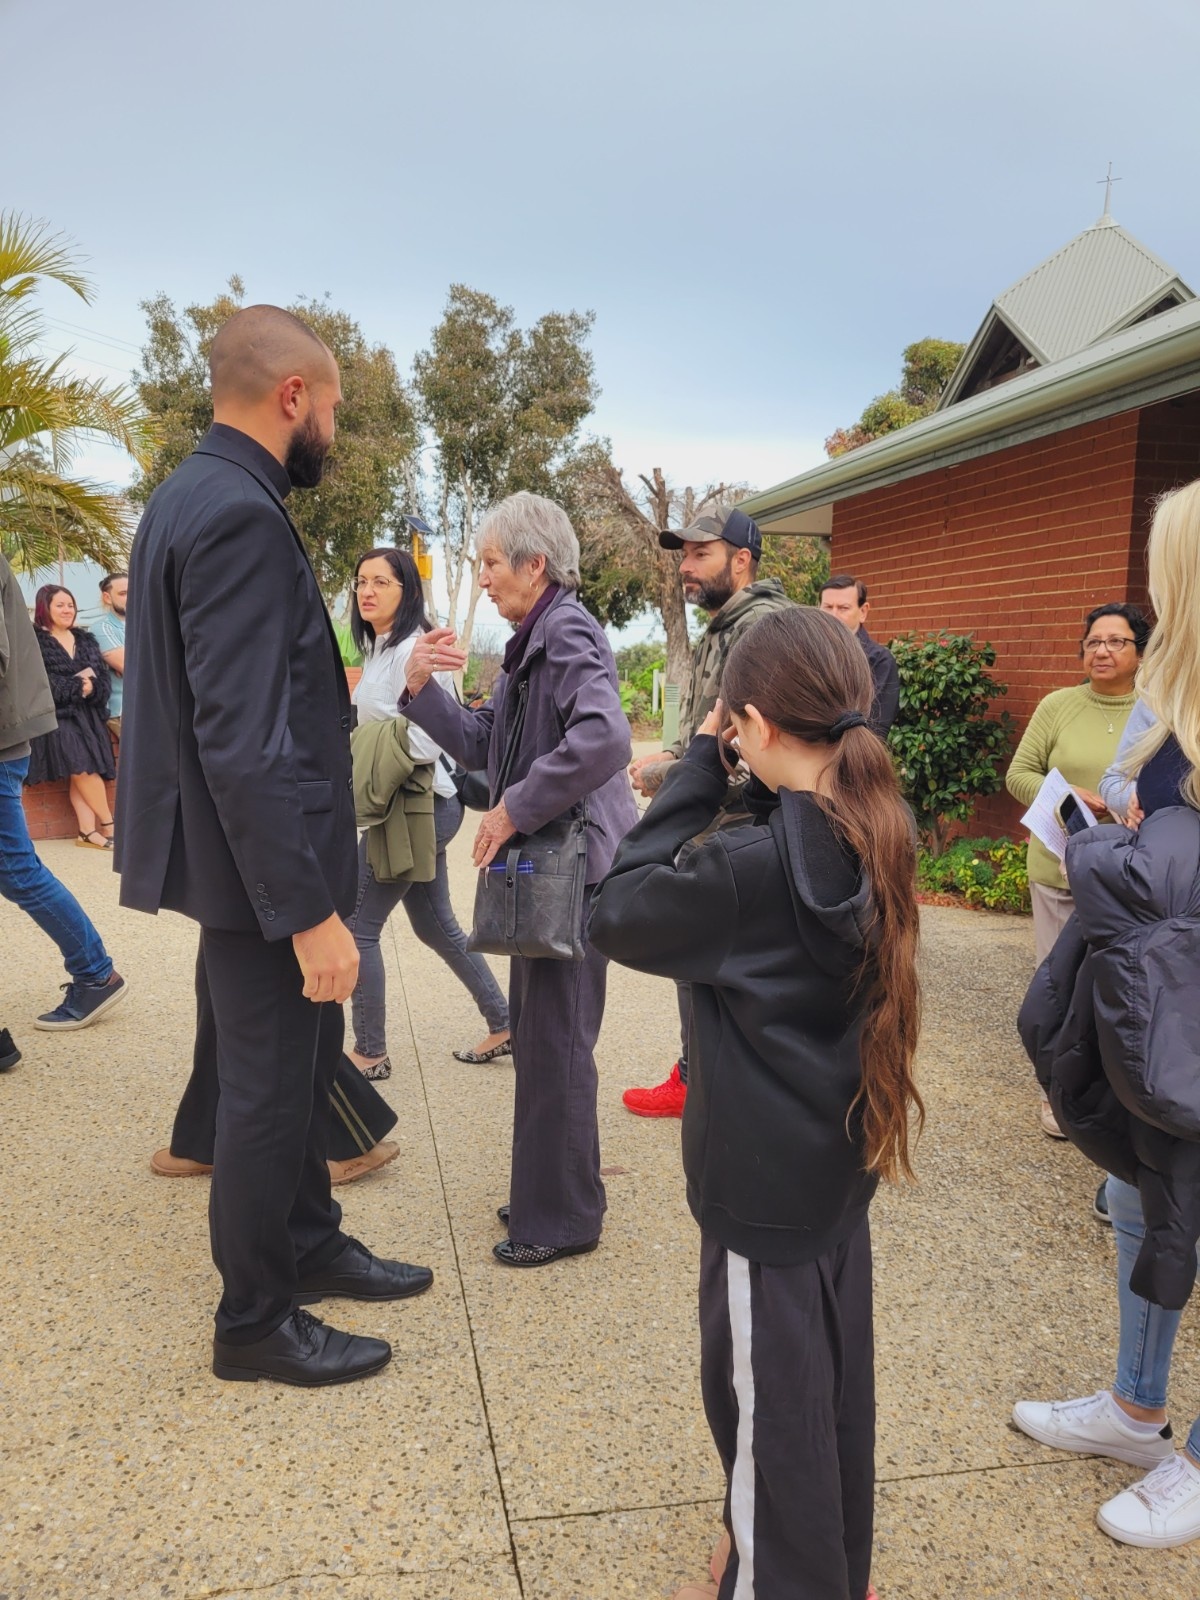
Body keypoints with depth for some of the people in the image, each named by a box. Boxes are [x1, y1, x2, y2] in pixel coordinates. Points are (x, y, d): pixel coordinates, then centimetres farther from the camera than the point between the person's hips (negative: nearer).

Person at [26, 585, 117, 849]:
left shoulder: (85, 639, 18)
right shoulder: (34, 641, 1)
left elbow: (104, 677, 7)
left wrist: (91, 686, -14)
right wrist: (78, 685, -10)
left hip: (88, 714, 5)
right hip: (56, 714, -5)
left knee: (86, 769, -12)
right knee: (81, 763, -22)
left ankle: (88, 831, -16)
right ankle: (108, 824, -13)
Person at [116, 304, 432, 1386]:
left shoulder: (196, 497, 10)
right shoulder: (240, 515, -22)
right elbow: (243, 741, -27)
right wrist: (311, 910, -25)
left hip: (264, 856, 10)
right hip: (263, 863, -10)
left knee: (307, 1055, 22)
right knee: (269, 1086, 6)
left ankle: (309, 1244, 42)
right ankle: (256, 1323, 27)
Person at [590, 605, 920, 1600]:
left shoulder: (754, 867, -28)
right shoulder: (877, 838, -4)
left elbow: (619, 914, -17)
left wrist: (696, 774, -14)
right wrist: (704, 783, -5)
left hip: (763, 1188, -8)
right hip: (842, 1169, 8)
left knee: (766, 1404, 13)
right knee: (835, 1387, 25)